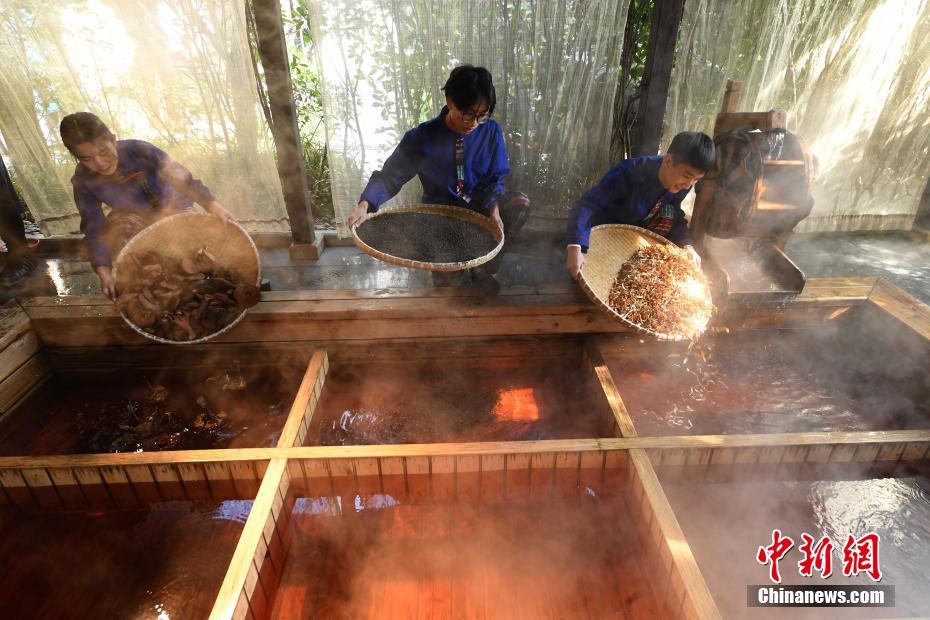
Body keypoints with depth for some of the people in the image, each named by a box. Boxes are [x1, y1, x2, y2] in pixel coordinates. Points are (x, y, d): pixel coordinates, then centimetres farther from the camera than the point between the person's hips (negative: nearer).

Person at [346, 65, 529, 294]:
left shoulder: (491, 131, -13)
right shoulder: (423, 137, -19)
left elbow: (495, 178, -5)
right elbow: (390, 175, -17)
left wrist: (493, 206, -26)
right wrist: (365, 204, -35)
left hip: (479, 206, 3)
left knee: (520, 203, -26)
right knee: (443, 277, -22)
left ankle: (486, 269, -9)